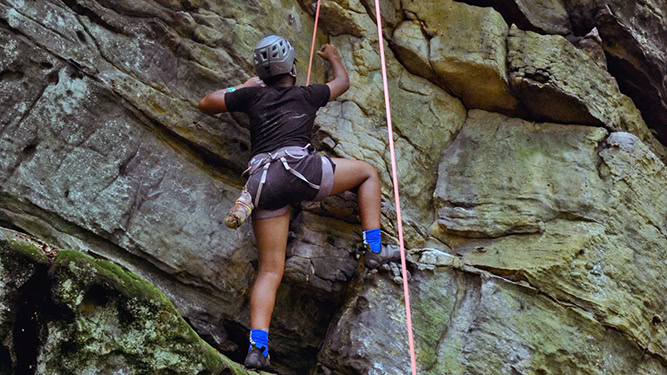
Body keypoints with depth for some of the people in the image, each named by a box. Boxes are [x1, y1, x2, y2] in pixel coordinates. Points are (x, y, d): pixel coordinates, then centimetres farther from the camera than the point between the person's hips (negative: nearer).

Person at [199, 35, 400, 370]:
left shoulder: (253, 95, 21)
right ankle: (374, 249, 12)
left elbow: (206, 104, 32)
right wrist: (333, 57, 61)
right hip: (299, 167, -3)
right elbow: (343, 82, 41)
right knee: (367, 172, 20)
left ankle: (257, 347, -10)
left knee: (270, 270, 4)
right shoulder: (307, 94, 20)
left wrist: (241, 87, 42)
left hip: (262, 182, 3)